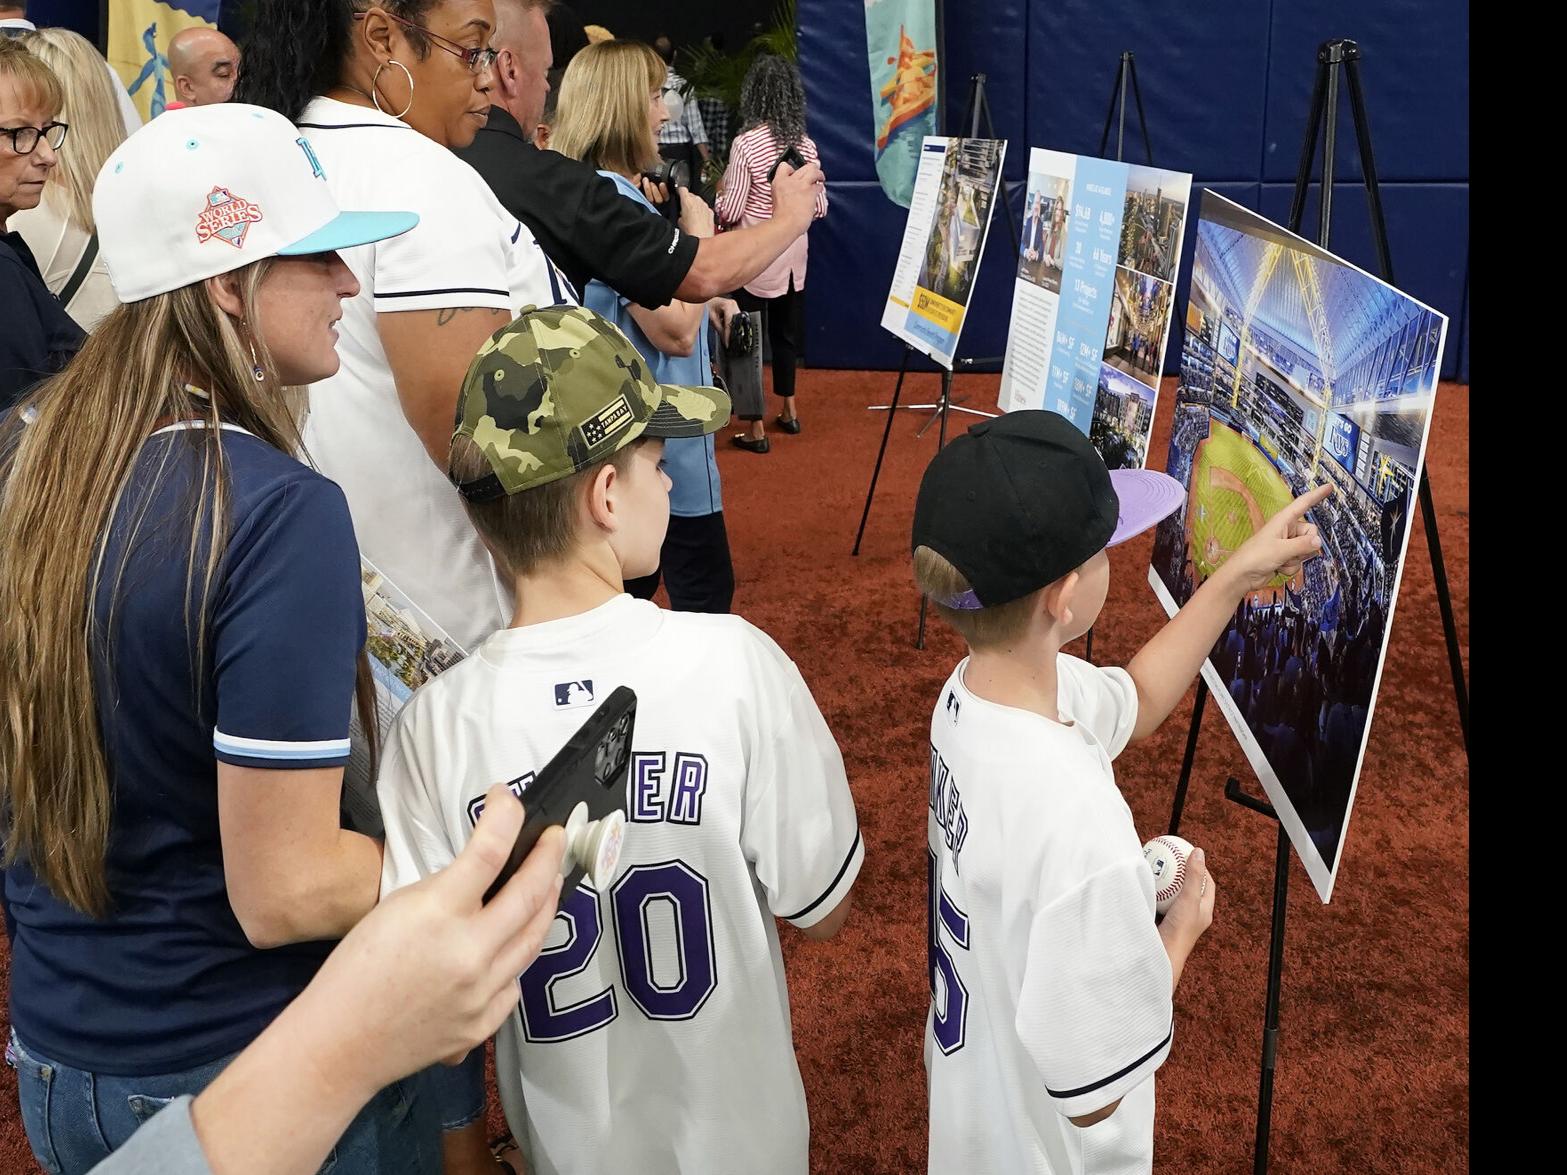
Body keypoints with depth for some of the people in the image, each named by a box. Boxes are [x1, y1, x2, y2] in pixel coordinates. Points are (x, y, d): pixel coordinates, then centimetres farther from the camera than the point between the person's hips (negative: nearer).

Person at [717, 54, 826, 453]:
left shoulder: (746, 143, -16)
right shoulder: (805, 144, -2)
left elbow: (731, 212, -15)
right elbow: (819, 207, 3)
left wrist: (718, 196, 6)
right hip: (793, 254, 5)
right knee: (786, 331, 21)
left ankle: (756, 430, 7)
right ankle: (789, 411, 34)